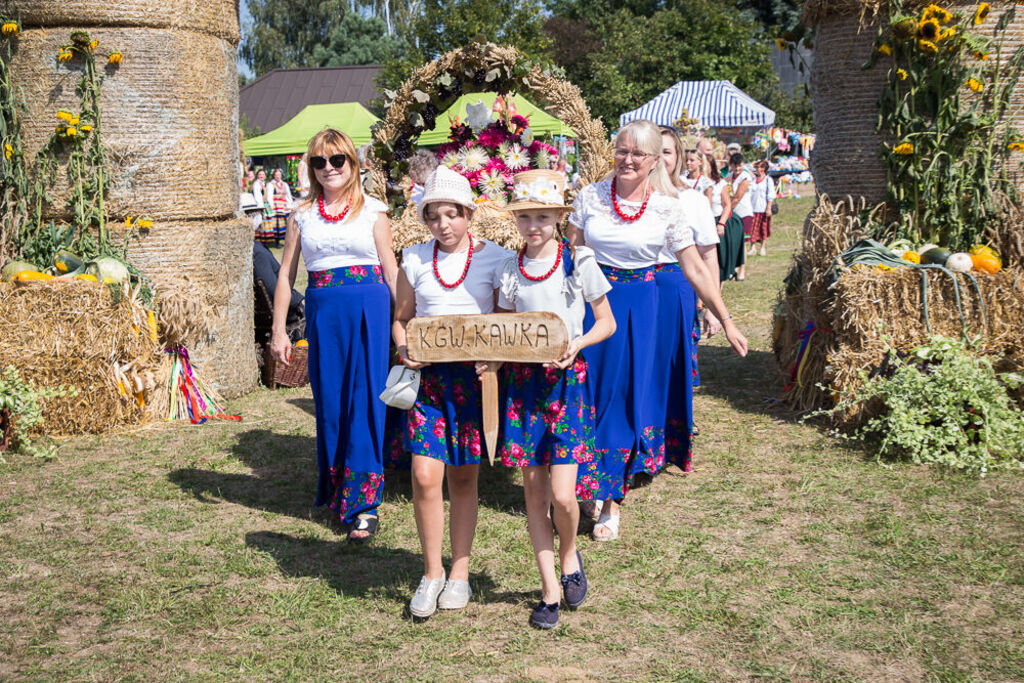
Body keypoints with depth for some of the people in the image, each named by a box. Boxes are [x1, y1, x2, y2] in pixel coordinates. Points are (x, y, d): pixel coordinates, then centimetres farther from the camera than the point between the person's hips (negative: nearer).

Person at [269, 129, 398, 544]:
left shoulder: (372, 212, 6)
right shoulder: (302, 217, 11)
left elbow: (391, 270, 6)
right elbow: (286, 275, 12)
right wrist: (278, 330, 7)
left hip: (368, 310, -2)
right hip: (322, 311, 2)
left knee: (365, 399, -5)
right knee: (328, 400, 6)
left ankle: (363, 503, 0)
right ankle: (335, 488, 24)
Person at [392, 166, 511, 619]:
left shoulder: (494, 258, 1)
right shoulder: (414, 260, 7)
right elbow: (401, 318, 14)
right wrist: (404, 349, -6)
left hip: (474, 375, -1)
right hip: (427, 375, 1)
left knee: (464, 477, 7)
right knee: (425, 476, -8)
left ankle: (459, 573, 22)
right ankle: (432, 573, 10)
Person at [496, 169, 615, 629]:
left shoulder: (579, 263, -2)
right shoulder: (509, 271, 6)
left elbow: (607, 323, 3)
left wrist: (576, 344, -15)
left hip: (567, 379, -3)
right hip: (522, 381, 3)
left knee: (562, 495, -10)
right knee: (533, 490, 5)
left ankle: (568, 555, 23)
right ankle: (550, 590, 17)